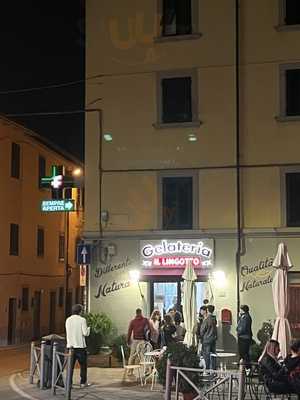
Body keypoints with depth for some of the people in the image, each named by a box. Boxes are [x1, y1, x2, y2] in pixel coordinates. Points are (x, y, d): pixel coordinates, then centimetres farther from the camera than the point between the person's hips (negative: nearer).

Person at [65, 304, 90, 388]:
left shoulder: (68, 320, 5)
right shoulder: (82, 320, -9)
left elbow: (68, 332, 8)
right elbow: (85, 333, -10)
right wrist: (88, 329, 9)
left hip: (70, 345, 4)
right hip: (80, 346, -4)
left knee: (70, 365, 6)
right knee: (83, 365, 9)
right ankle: (83, 382, 12)